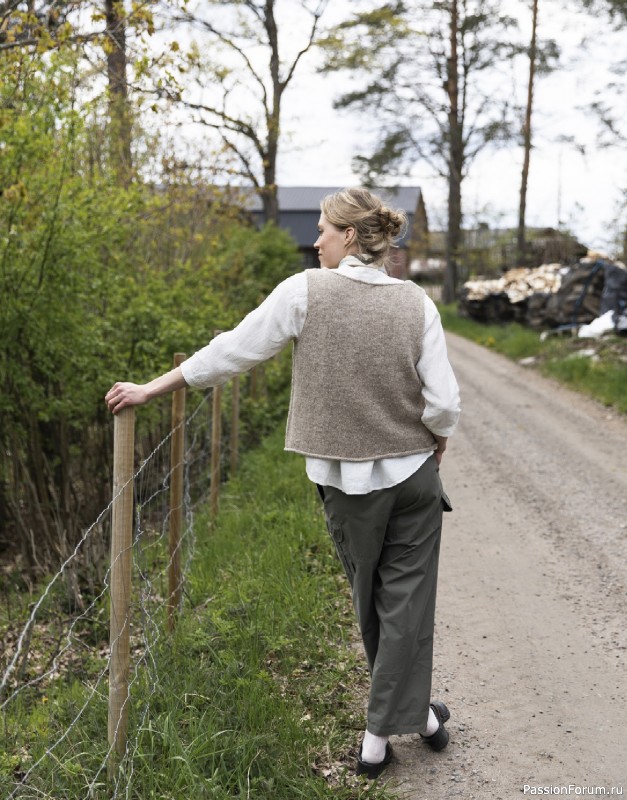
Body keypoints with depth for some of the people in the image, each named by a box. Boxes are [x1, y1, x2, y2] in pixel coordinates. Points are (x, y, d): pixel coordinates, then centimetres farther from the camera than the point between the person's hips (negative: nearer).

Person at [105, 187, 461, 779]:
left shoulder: (305, 291, -11)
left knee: (370, 599, 18)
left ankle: (411, 710, 33)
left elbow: (232, 351, -7)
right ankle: (385, 727, 18)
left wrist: (151, 390, 3)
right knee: (405, 599, 11)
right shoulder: (415, 302, -5)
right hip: (414, 472, 1)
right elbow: (443, 402, -7)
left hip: (347, 480, -1)